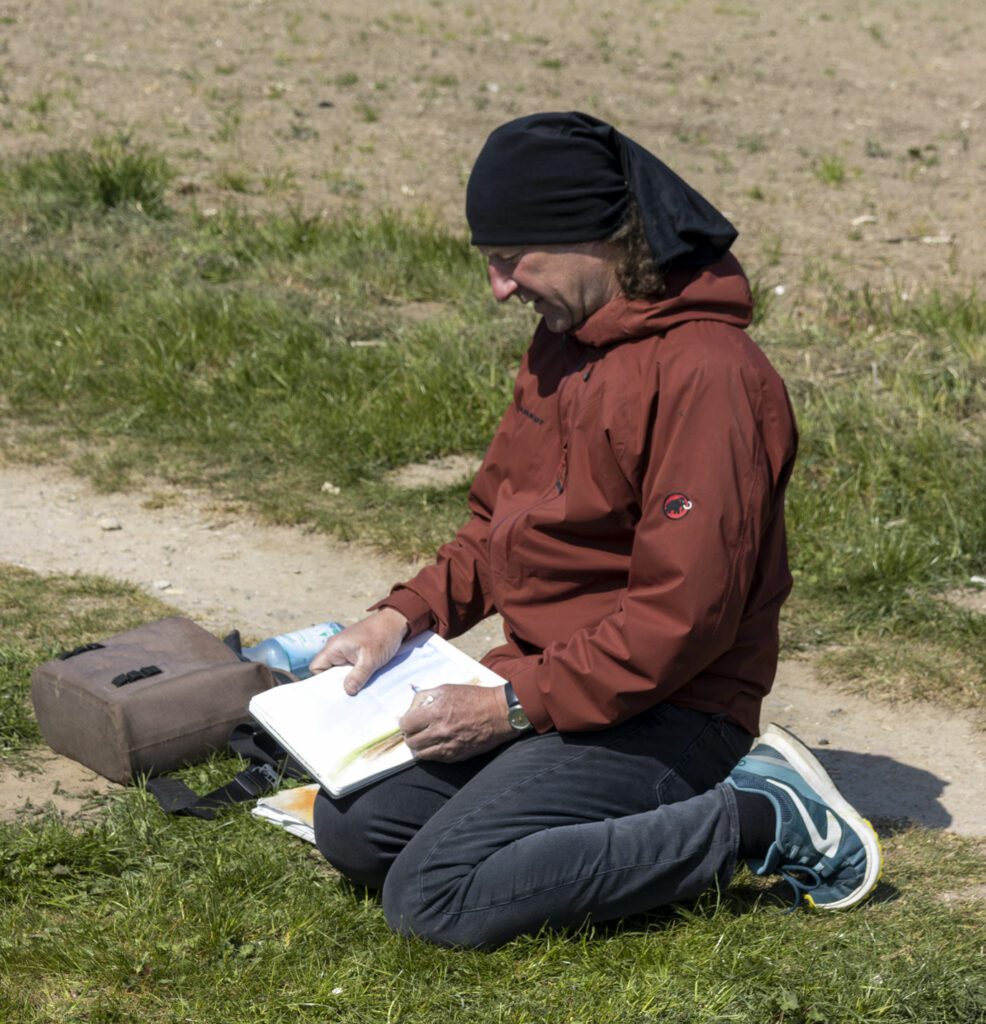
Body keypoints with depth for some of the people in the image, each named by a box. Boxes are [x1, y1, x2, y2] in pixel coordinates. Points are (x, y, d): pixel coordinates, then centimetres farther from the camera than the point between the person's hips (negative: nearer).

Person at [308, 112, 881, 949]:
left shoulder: (702, 372, -21)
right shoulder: (562, 340, 10)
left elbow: (684, 613, -24)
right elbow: (499, 524, 19)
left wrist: (517, 702, -21)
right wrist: (405, 615, 2)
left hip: (660, 713, -10)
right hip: (547, 679, 10)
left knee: (436, 899, -21)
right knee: (349, 829, 0)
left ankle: (755, 819, -9)